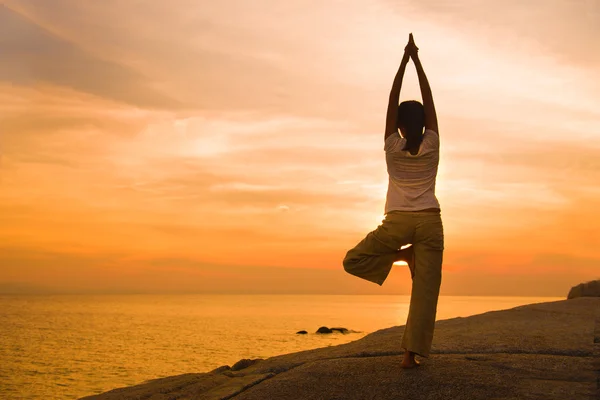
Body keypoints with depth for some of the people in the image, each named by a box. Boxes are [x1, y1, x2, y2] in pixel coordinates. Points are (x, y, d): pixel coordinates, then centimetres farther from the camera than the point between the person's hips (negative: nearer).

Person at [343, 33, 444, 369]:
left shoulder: (393, 147, 4)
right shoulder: (431, 145, 4)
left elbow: (393, 99, 7)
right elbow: (429, 100, 10)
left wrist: (405, 58, 10)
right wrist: (417, 60, 13)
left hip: (397, 222, -1)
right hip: (430, 221, 1)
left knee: (353, 262, 14)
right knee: (425, 290, 0)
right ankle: (411, 353, -7)